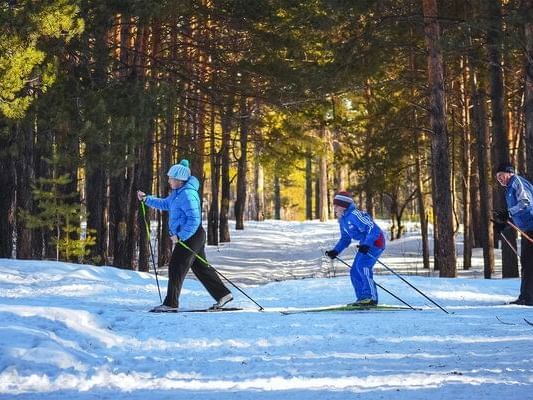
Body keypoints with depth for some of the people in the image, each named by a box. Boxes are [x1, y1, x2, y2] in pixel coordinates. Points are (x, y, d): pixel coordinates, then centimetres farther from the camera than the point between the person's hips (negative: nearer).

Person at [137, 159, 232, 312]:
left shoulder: (187, 194, -22)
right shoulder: (178, 192, 11)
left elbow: (194, 220, -26)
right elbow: (165, 204, 27)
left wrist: (180, 236, -23)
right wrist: (146, 199, 18)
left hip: (190, 237, -11)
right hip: (187, 236, 11)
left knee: (176, 268, -8)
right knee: (201, 267, 15)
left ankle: (171, 304, -4)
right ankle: (223, 295, 20)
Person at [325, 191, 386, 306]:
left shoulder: (354, 215, -22)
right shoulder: (342, 220, 9)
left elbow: (372, 228, -26)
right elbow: (345, 238, 21)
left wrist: (366, 245, -36)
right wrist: (335, 251, 8)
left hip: (375, 241, -10)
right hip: (365, 243, 10)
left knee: (362, 266, -24)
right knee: (355, 272, 6)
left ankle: (371, 297, -23)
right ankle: (363, 298, 11)